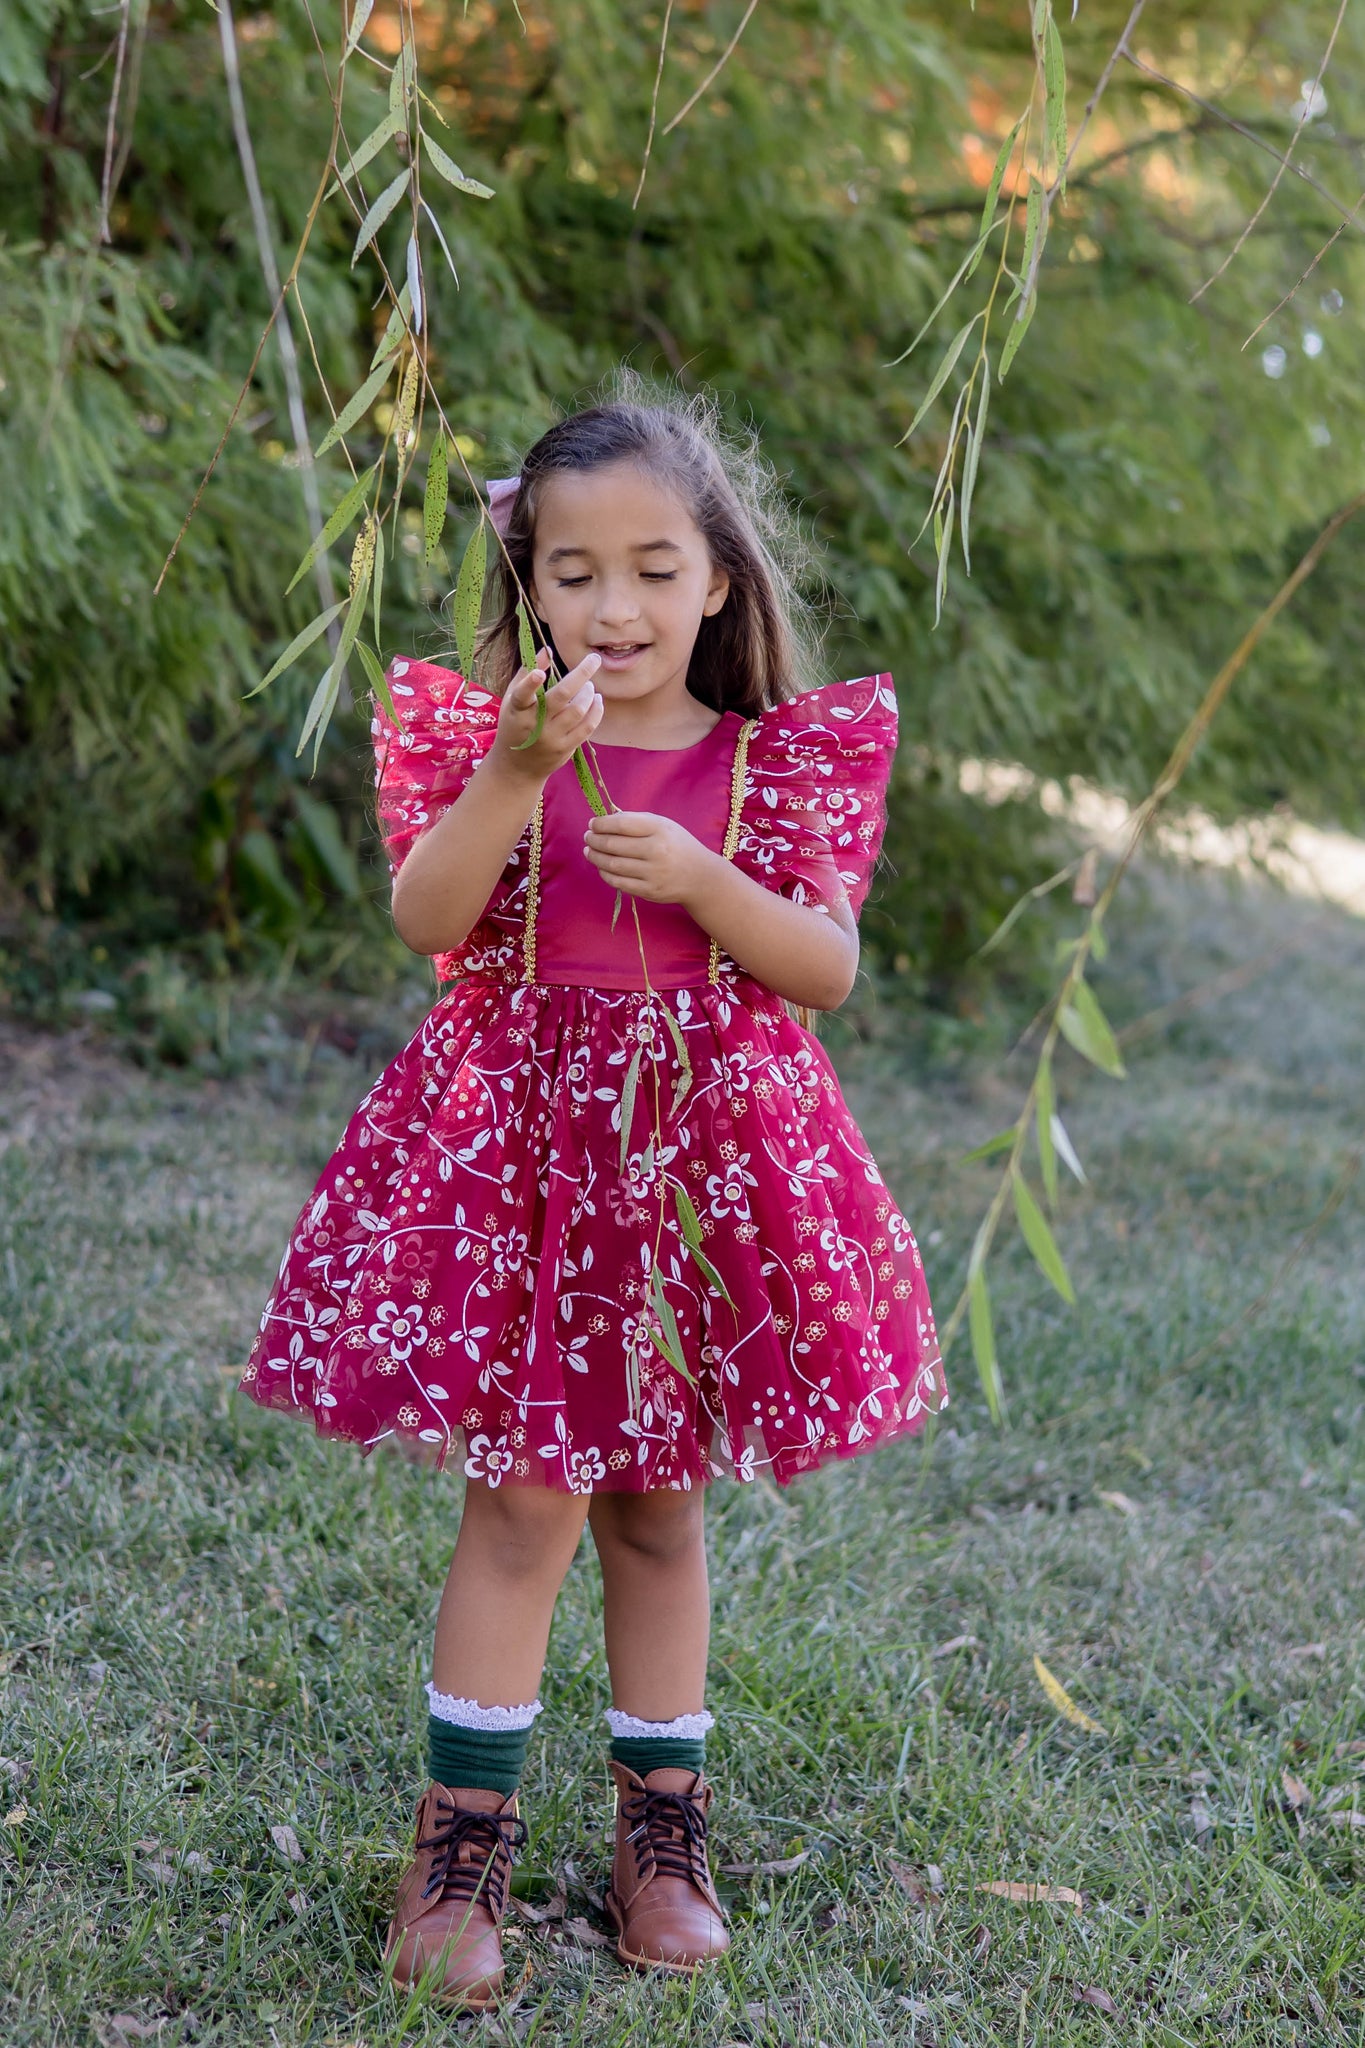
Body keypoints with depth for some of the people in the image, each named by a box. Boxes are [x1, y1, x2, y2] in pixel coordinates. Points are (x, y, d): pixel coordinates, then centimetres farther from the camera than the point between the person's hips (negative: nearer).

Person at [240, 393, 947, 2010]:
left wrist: (702, 881, -18)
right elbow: (427, 921, -12)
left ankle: (662, 1828, 26)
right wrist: (518, 770, -24)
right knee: (527, 1497, -2)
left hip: (702, 1150, 1)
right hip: (520, 1140, -1)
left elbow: (830, 969, -3)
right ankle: (463, 1836, 11)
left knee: (657, 1503, 11)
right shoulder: (487, 729, 1)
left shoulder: (784, 755, 2)